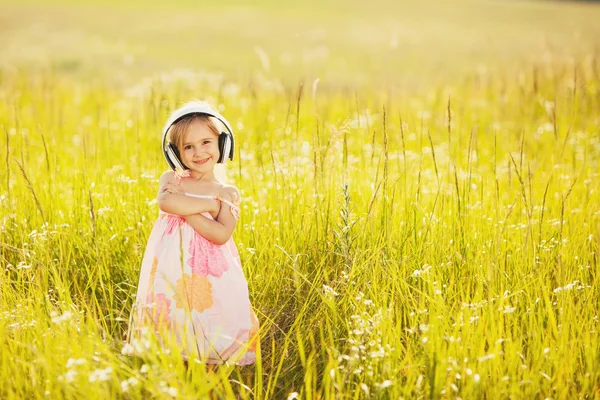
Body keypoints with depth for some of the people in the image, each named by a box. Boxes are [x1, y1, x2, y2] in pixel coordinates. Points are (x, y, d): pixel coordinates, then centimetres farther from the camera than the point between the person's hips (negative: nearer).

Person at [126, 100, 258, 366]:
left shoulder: (229, 194, 3)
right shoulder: (171, 179, 7)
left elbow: (221, 235, -13)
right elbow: (166, 202, -17)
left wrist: (184, 208, -15)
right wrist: (210, 204, -12)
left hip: (209, 273, -1)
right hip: (172, 268, 1)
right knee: (170, 321, -3)